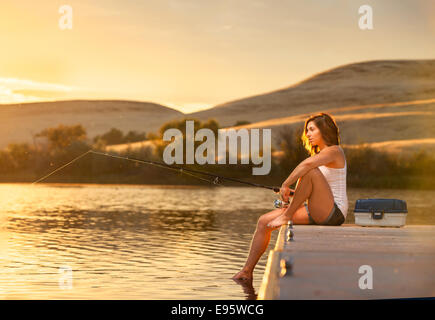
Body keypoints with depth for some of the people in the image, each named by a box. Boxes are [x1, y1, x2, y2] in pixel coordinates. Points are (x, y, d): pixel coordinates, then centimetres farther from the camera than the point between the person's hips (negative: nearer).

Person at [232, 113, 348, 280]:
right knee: (263, 222, 0)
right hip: (316, 213, 9)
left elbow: (308, 163, -30)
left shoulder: (334, 151, -9)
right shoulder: (320, 156, 20)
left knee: (311, 171, -32)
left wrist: (285, 185, -23)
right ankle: (247, 271, 4)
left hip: (333, 212, -9)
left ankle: (287, 215, -19)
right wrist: (295, 194, 6)